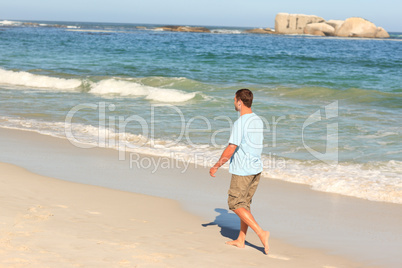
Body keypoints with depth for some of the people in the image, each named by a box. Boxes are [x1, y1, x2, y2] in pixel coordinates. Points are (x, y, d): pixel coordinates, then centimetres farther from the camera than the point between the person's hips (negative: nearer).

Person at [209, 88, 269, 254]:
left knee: (235, 204, 0)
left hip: (242, 170, -8)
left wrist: (216, 166, -9)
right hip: (256, 168, 8)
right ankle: (240, 240, 22)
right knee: (245, 203, 16)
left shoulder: (240, 123, -18)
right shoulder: (258, 121, 8)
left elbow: (231, 149, -20)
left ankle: (261, 233, -12)